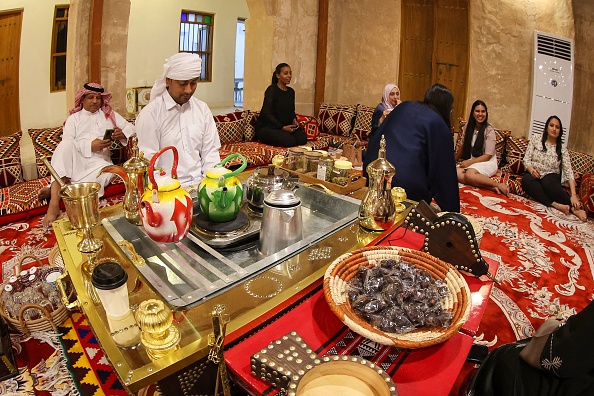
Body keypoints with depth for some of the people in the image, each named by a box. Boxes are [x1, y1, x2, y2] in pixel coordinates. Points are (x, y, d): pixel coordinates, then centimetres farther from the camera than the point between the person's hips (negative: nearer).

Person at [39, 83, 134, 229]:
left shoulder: (109, 114, 25)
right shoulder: (74, 118, 19)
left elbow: (131, 128, 15)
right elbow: (67, 144, 3)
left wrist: (122, 134, -9)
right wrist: (90, 146, -14)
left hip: (99, 161, 0)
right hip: (74, 161, 0)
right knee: (66, 144, -34)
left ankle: (54, 189, -30)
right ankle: (54, 204, -41)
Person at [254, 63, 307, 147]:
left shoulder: (291, 91, 12)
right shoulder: (271, 90, -11)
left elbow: (291, 111, 22)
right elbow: (267, 113, -17)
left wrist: (294, 119, -3)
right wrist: (282, 127, -23)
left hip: (283, 127, 7)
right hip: (266, 127, -7)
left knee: (302, 138, -17)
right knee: (289, 140, -29)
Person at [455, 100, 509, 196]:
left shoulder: (489, 130, -9)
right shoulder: (467, 127, 3)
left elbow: (488, 155, -11)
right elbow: (462, 146, 16)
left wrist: (470, 162, -19)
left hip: (487, 162, -5)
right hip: (471, 161, 5)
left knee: (469, 175, -37)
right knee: (456, 173, -31)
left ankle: (498, 185, -22)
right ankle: (491, 187, -31)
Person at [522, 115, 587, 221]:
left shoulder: (562, 149, 6)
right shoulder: (535, 140, 8)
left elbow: (569, 172, -5)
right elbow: (526, 160, 2)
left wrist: (574, 195, -20)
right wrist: (532, 170, -23)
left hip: (551, 177, -1)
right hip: (533, 175, 1)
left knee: (547, 182, -39)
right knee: (526, 180, -37)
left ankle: (574, 206, -37)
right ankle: (555, 205, -43)